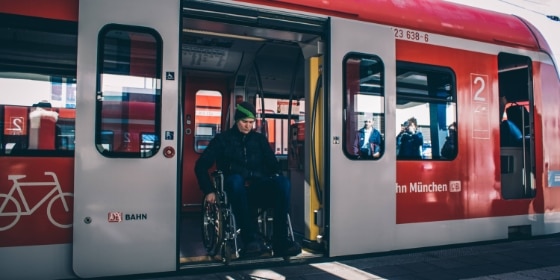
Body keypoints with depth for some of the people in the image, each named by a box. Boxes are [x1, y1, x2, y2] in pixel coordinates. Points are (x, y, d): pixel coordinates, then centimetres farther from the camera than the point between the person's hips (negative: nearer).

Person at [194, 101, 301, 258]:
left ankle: (280, 241, -31)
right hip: (236, 190, -2)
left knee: (283, 182, -29)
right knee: (235, 179, -39)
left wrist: (276, 179, -8)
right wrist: (209, 191, -6)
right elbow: (201, 165, 6)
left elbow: (272, 164, 14)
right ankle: (251, 238, -41)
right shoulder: (222, 139, 12)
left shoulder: (260, 139, 19)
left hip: (258, 190, 3)